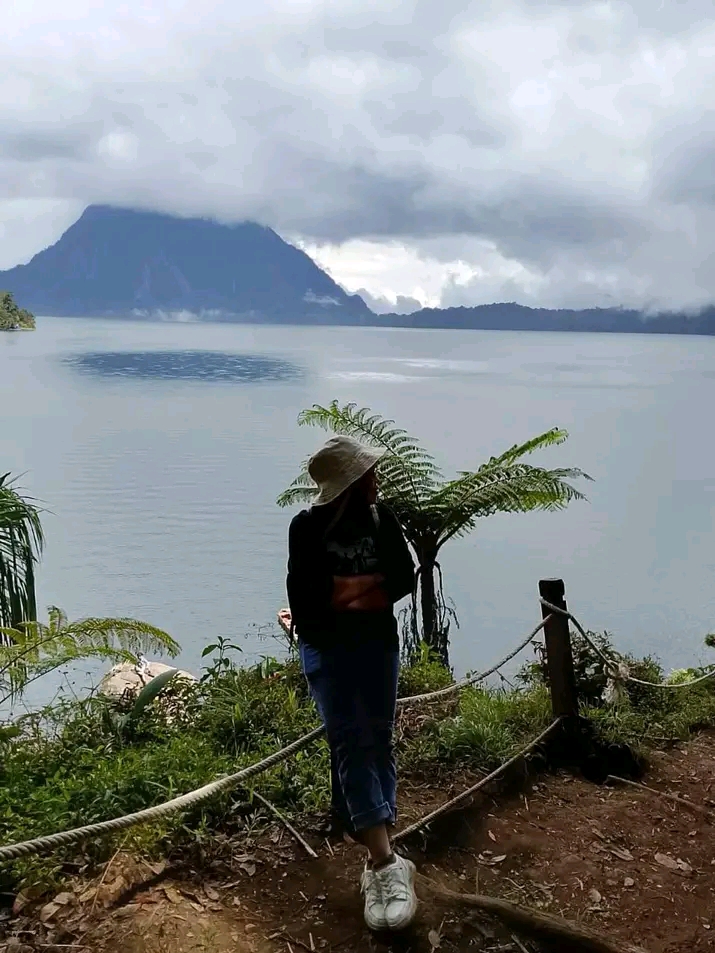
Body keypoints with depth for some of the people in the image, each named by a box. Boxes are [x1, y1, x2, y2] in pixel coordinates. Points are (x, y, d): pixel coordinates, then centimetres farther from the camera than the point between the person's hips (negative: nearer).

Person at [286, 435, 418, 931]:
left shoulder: (382, 519, 1)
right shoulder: (309, 526, -10)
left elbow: (405, 577, -2)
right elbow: (304, 594, -14)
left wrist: (348, 587, -15)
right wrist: (371, 583, -11)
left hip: (379, 641, 4)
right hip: (327, 646, -4)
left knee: (377, 741, 5)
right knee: (351, 742, -12)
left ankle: (375, 850, 13)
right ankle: (387, 863, -17)